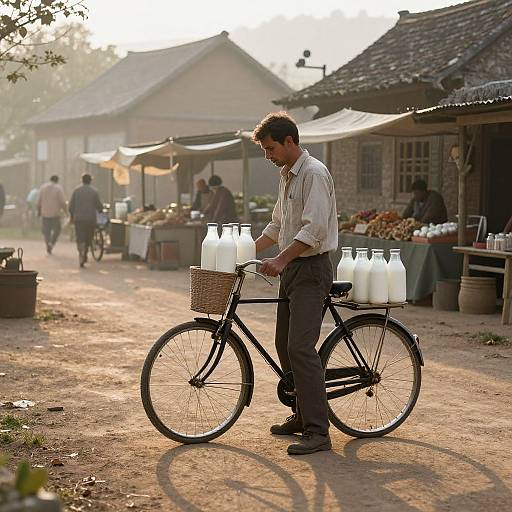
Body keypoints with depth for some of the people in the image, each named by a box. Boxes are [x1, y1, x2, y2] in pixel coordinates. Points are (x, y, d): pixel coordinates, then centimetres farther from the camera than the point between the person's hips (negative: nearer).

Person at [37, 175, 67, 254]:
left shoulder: (43, 187, 6)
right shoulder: (58, 188, -4)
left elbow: (39, 201, 7)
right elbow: (62, 202, -9)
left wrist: (39, 211, 16)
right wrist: (65, 210, 3)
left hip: (45, 213, 3)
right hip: (55, 213, -3)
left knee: (46, 230, 10)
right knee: (56, 230, 7)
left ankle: (48, 244, 3)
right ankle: (51, 243, -11)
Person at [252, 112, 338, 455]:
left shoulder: (314, 173, -14)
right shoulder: (287, 175, 17)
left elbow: (314, 229, -24)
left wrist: (281, 259, -28)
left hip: (311, 269, -10)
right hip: (292, 269, 10)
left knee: (300, 348, -16)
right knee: (285, 346, 12)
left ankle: (318, 432, -14)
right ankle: (303, 417, 24)